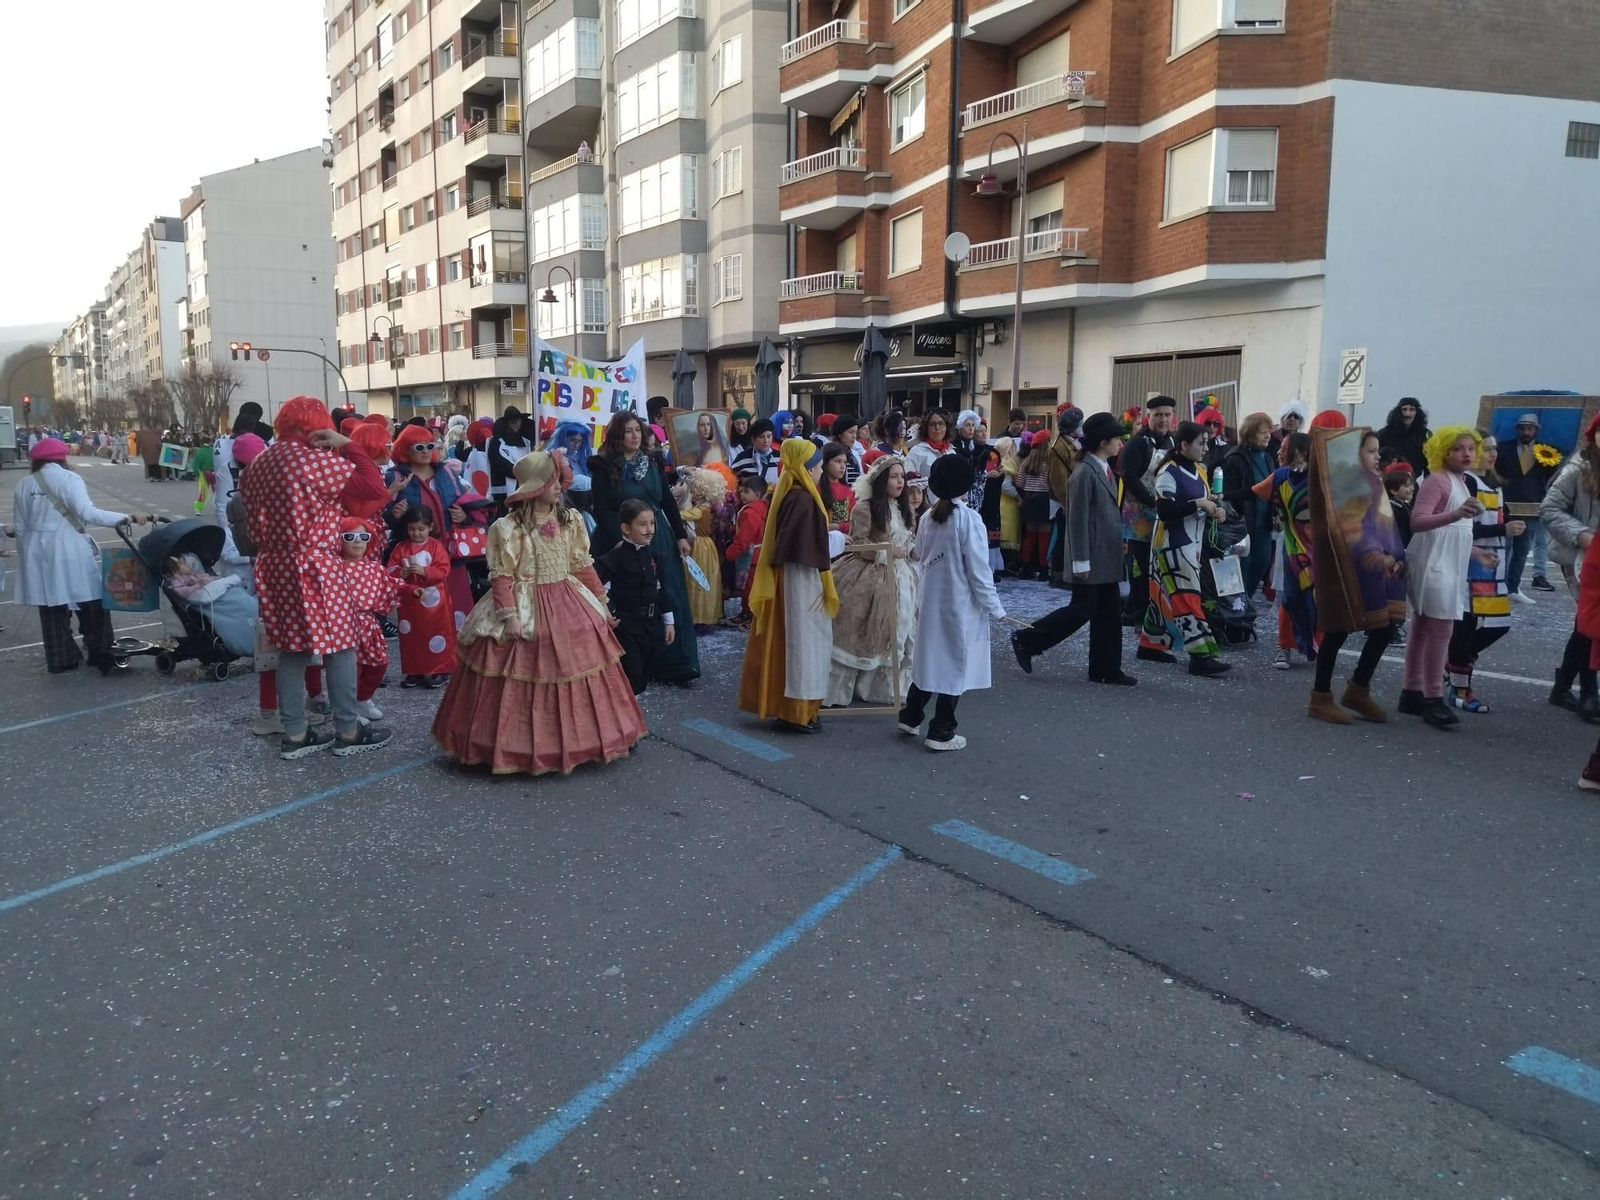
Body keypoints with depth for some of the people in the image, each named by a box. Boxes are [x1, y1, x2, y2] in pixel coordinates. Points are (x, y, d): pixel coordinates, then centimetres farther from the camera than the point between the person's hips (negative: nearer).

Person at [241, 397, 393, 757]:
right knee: (339, 647, 3)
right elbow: (374, 487, -20)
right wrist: (347, 445, -12)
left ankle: (294, 735, 18)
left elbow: (255, 524, 16)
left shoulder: (259, 465, 11)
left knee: (292, 648, 13)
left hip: (275, 568, 8)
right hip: (314, 569, -8)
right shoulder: (318, 460, -15)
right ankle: (348, 731, 9)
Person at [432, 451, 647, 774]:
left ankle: (576, 738, 26)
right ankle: (522, 746, 15)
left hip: (568, 604, 5)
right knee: (526, 675, 0)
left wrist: (601, 602, 13)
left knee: (575, 668, 10)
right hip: (527, 607, -5)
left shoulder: (570, 520, 5)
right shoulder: (509, 527, -11)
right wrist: (509, 616, -21)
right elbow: (502, 576, -13)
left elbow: (582, 566, 12)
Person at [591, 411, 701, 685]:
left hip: (659, 538, 4)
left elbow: (668, 501, 11)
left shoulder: (654, 462, 10)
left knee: (668, 599, 2)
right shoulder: (604, 467, -4)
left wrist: (681, 535, 5)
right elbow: (601, 510, -9)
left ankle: (673, 665, 7)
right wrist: (620, 541, -18)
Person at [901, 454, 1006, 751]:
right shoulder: (968, 519, -17)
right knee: (955, 665, 4)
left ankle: (911, 716, 27)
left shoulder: (927, 517, 1)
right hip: (961, 604, -6)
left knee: (930, 657, 19)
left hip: (930, 601, 6)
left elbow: (921, 559, 9)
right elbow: (979, 569, -16)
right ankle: (941, 733, 9)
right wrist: (994, 607, -8)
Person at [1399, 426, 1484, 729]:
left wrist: (1475, 552, 31)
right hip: (1433, 564, -10)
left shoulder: (1461, 483, 15)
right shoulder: (1436, 480, -14)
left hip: (1449, 564, 10)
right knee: (1441, 629, -13)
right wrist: (1456, 514, -42)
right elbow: (1417, 521, -29)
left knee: (1423, 628, 12)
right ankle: (1433, 699, -10)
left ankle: (1412, 693, 17)